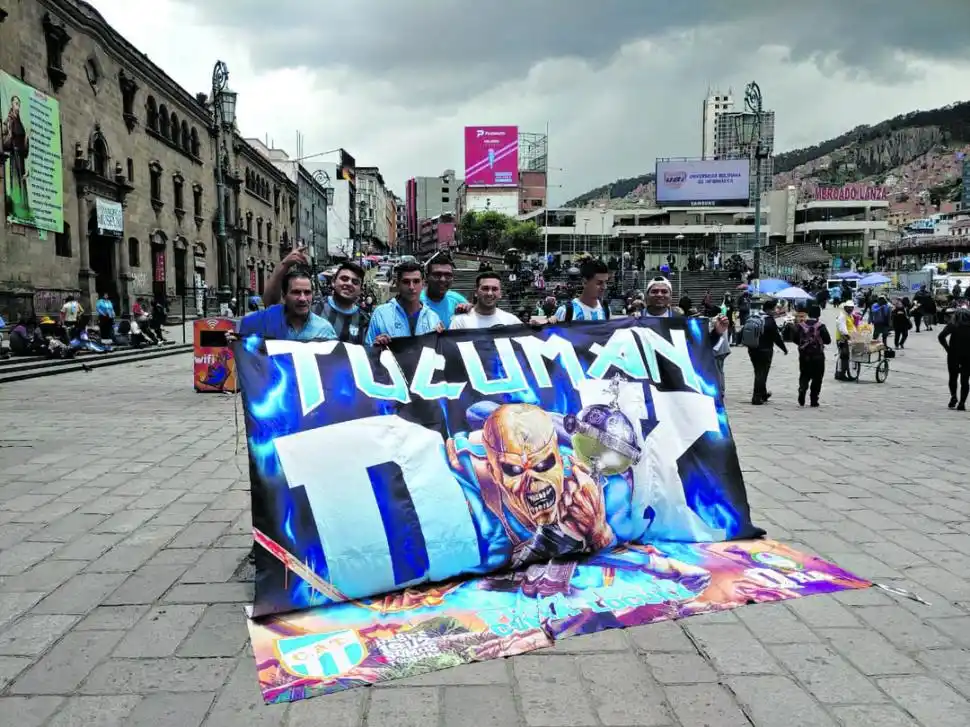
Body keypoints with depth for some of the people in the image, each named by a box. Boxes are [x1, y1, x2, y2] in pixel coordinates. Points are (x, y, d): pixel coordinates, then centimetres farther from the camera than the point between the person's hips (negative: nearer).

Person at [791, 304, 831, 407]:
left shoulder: (800, 325, -3)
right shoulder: (820, 326, -10)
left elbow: (794, 338, 0)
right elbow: (828, 340, -7)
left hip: (804, 355, 2)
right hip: (817, 356, -2)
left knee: (804, 376, 14)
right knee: (817, 378, 7)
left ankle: (802, 389, -14)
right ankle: (814, 400, 7)